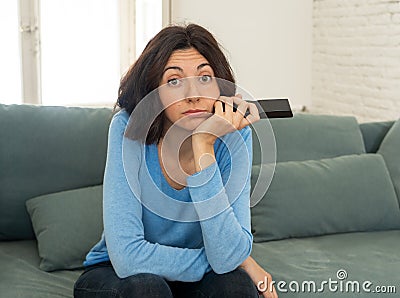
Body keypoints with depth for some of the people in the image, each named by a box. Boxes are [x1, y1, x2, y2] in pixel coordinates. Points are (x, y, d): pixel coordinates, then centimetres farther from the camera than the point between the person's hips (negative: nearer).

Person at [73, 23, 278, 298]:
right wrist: (240, 261, -24)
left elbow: (228, 256, -28)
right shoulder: (128, 129, -23)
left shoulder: (233, 135, -19)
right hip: (114, 274, -1)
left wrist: (203, 147, -36)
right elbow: (127, 257, -31)